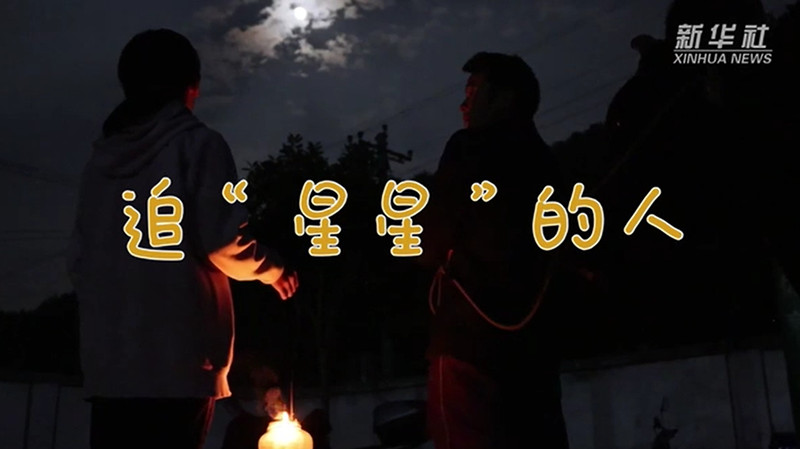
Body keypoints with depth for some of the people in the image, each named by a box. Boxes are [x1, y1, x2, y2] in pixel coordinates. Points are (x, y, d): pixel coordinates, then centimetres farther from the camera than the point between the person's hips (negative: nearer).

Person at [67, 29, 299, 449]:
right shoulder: (198, 142, -3)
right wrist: (272, 270, 7)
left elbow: (78, 255, 12)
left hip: (107, 356, 5)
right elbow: (224, 243, -11)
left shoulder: (103, 152, 13)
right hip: (178, 354, -5)